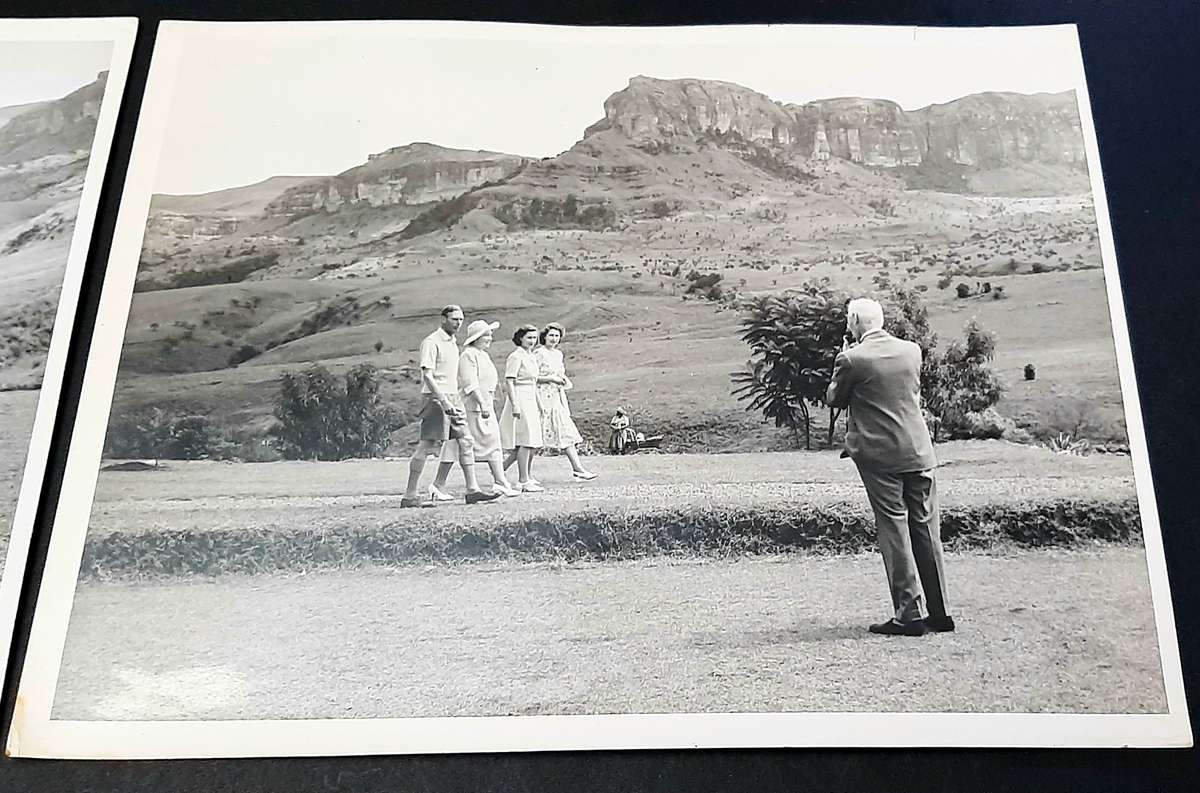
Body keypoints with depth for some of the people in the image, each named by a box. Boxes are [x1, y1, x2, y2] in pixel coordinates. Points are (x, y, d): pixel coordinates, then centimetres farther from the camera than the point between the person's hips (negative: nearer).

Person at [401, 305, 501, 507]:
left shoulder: (453, 343, 18)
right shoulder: (431, 342, -10)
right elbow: (427, 375, -18)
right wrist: (443, 401, -25)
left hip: (452, 398, 9)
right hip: (435, 398, -9)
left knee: (466, 441, 5)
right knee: (426, 445, -8)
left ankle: (472, 490, 8)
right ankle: (409, 496, -3)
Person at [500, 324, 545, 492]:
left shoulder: (532, 357, 17)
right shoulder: (516, 356, -10)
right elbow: (509, 381, -16)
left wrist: (539, 406, 22)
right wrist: (515, 405, -23)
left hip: (530, 402, 9)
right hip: (520, 400, -9)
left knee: (534, 443, 9)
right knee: (526, 442, -9)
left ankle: (505, 469, 19)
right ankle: (523, 481, -3)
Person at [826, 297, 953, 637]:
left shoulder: (852, 359, -10)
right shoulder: (911, 350, 6)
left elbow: (834, 399, 3)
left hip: (879, 456, -5)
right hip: (919, 452, 5)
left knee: (894, 531, 1)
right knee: (926, 530, 11)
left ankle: (911, 613, 2)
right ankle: (939, 612, 19)